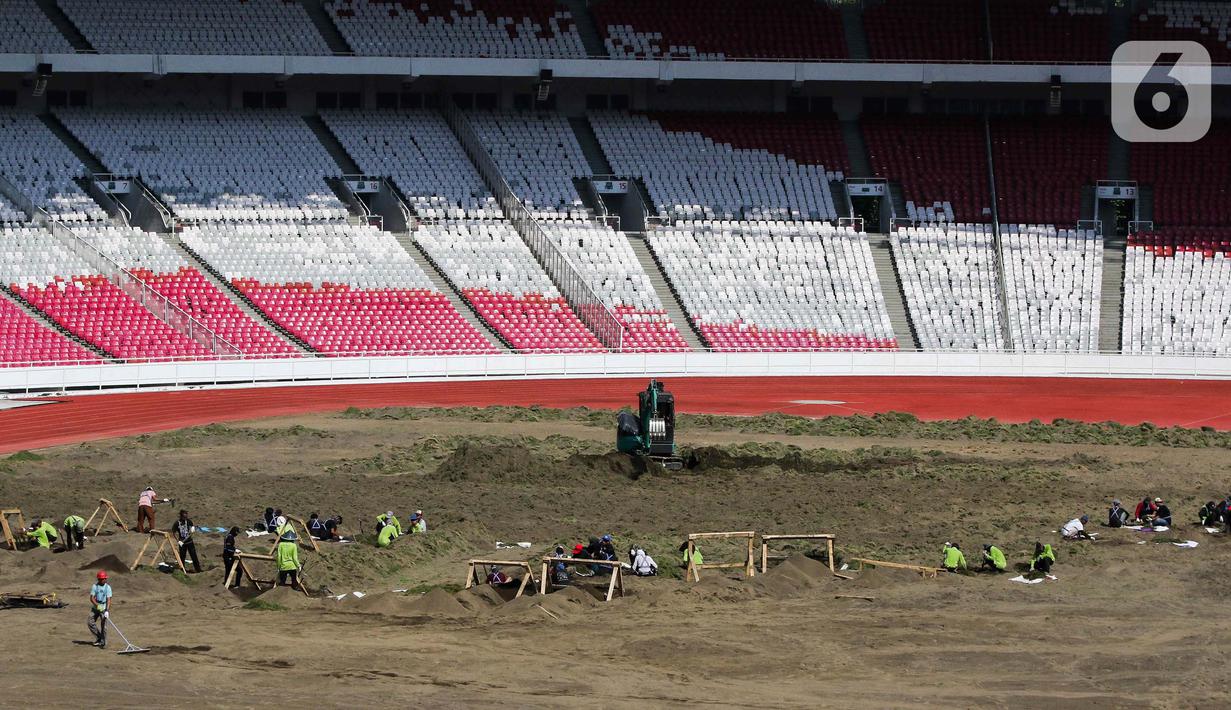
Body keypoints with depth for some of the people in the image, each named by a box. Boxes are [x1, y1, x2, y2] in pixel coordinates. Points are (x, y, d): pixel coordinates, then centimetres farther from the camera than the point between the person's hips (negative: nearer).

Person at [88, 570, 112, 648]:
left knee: (103, 625, -8)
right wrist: (97, 605, -25)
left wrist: (107, 611, -24)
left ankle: (103, 642, -1)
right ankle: (98, 638, 18)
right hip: (95, 607, 3)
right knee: (90, 623, 0)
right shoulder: (95, 586, -1)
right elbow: (92, 598, -7)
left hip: (104, 608, -3)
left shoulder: (108, 587, -8)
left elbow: (108, 600, -13)